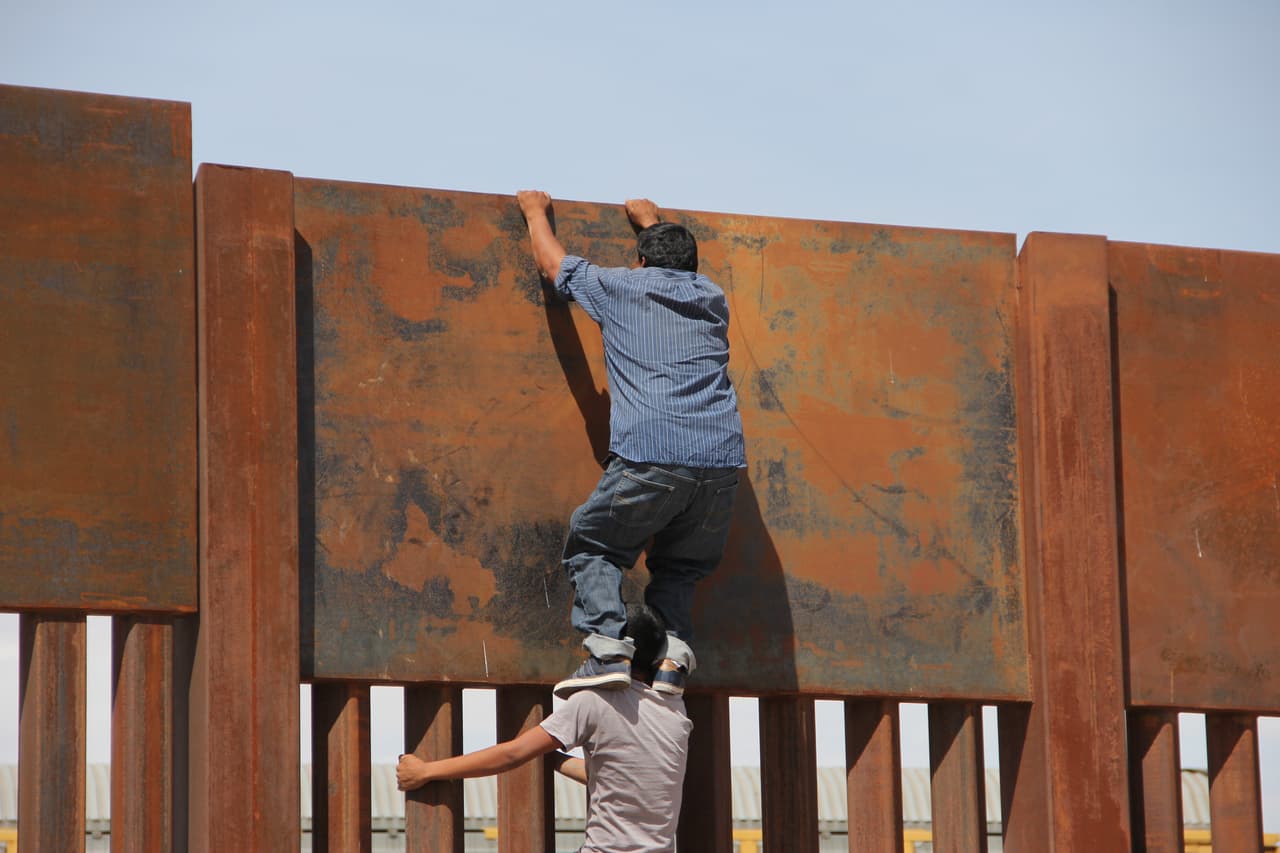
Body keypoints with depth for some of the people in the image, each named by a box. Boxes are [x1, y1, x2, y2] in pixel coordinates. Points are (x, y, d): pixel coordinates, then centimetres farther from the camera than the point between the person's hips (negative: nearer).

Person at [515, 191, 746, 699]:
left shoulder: (619, 287, 13)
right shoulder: (711, 299, 24)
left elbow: (551, 262, 31)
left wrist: (536, 211, 49)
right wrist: (652, 223, 66)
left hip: (649, 457, -4)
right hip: (722, 460, 4)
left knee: (591, 549, 11)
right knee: (679, 567, 19)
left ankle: (608, 650, -11)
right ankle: (673, 653, -7)